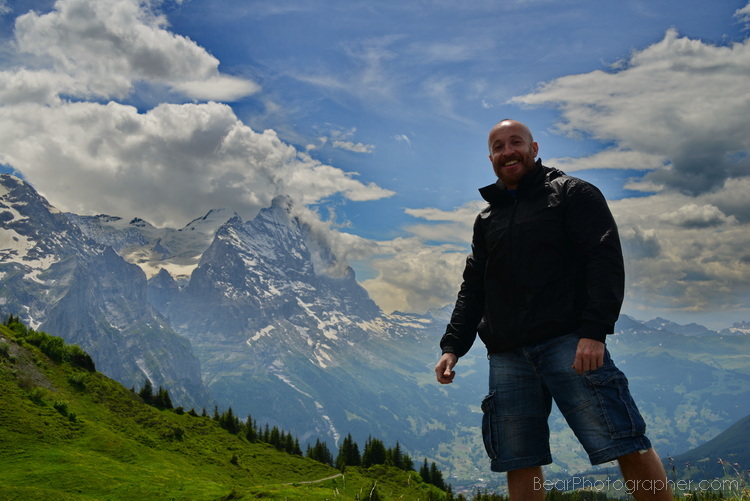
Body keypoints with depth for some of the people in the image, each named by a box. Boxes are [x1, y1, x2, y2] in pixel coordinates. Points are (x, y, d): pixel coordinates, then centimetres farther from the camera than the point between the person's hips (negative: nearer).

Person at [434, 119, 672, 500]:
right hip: (506, 354, 5)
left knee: (627, 446, -11)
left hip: (568, 341, -4)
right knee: (519, 463, 2)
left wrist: (594, 331, -16)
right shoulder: (486, 219, 24)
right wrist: (452, 346, 9)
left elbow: (605, 261, -3)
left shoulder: (573, 194, 9)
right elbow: (472, 289, 23)